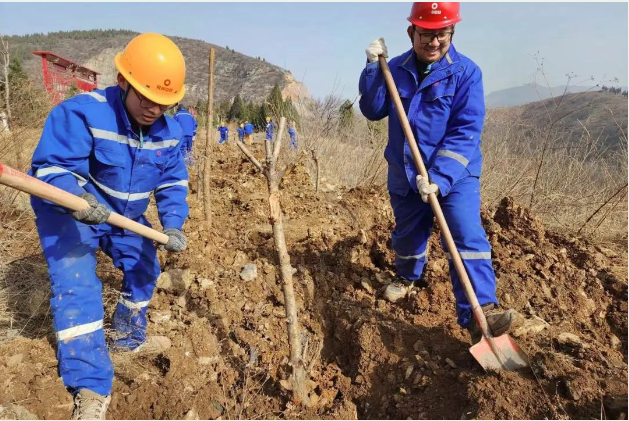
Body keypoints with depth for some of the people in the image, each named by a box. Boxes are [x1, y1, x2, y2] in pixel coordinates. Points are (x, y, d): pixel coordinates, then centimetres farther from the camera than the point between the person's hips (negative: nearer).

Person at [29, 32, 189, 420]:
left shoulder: (169, 131, -11)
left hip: (125, 214, 7)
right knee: (76, 282, -21)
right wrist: (77, 198, -52)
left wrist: (172, 224, -19)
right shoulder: (81, 113, -30)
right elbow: (51, 168, -31)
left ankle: (130, 337, 43)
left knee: (144, 268, 17)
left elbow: (173, 181, -5)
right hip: (67, 209, -6)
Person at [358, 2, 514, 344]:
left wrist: (439, 178, -28)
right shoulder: (396, 69, 1)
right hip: (404, 174, 4)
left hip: (455, 174, -3)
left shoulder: (466, 72, -11)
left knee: (468, 236, -18)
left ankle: (478, 312, -15)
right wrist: (373, 68, -14)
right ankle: (407, 276, 47)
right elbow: (373, 111, -2)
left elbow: (466, 133, -18)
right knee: (407, 233, 19)